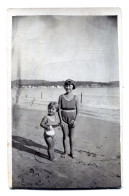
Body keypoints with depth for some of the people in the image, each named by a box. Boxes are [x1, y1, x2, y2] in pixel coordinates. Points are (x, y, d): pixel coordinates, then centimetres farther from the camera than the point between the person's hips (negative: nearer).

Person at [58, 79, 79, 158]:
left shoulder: (75, 97, -5)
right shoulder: (61, 97, -5)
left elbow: (77, 110, -1)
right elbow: (59, 109, -4)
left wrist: (75, 120, -9)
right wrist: (61, 120, -9)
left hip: (72, 119, 0)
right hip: (64, 119, 0)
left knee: (71, 136, 10)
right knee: (65, 136, 7)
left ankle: (72, 151, 27)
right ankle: (65, 152, 24)